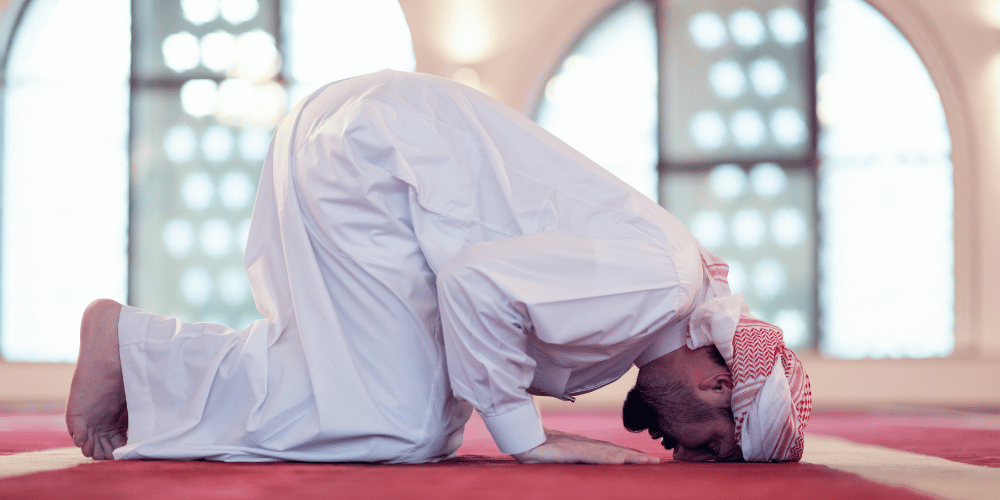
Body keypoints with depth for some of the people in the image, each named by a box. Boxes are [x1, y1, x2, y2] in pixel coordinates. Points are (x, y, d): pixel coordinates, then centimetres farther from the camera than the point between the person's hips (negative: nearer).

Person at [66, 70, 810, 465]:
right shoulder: (656, 285, -21)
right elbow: (479, 280, -29)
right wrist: (526, 438, -18)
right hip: (360, 153, -9)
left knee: (432, 426, 6)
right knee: (396, 429, -11)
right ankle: (133, 348, -3)